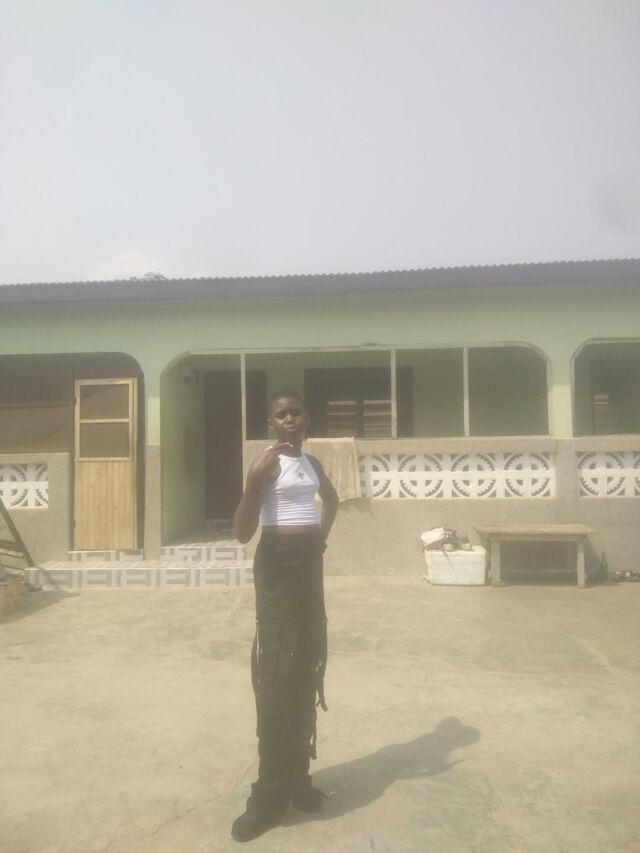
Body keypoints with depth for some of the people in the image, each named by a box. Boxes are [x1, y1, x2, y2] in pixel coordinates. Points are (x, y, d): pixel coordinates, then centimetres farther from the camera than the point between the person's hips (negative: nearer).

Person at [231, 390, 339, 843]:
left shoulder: (312, 462, 10)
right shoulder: (267, 463, -10)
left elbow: (331, 499, 31)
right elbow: (243, 531, -18)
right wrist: (255, 479, -31)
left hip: (309, 563, 7)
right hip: (278, 563, -7)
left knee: (307, 670, 11)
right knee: (279, 674, -6)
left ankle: (297, 776, 25)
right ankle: (270, 794, 6)